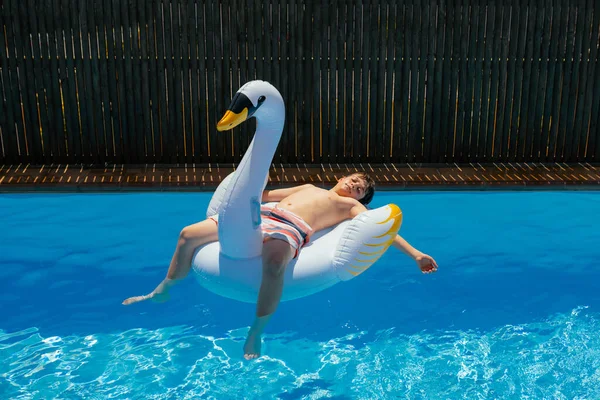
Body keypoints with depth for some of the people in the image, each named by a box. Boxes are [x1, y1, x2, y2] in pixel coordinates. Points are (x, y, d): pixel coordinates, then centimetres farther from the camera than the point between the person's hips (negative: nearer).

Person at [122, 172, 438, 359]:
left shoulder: (350, 206, 21)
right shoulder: (310, 187, 36)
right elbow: (266, 194, 41)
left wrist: (416, 255, -1)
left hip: (289, 229, -6)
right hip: (259, 215, 6)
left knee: (273, 263, -45)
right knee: (188, 235, -2)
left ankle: (257, 332, -27)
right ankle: (162, 291, 19)